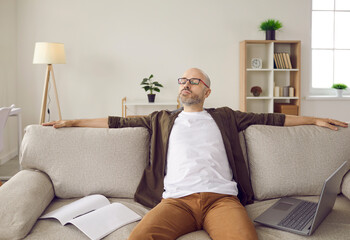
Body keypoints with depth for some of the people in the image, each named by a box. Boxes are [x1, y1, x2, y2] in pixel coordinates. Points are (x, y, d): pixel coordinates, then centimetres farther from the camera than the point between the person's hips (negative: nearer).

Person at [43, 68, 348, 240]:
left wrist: (313, 119, 24)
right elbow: (120, 121, 23)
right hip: (177, 200, 1)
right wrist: (73, 122, 21)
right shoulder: (163, 119, 25)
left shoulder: (224, 117, 24)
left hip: (221, 198, 0)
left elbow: (269, 118, 25)